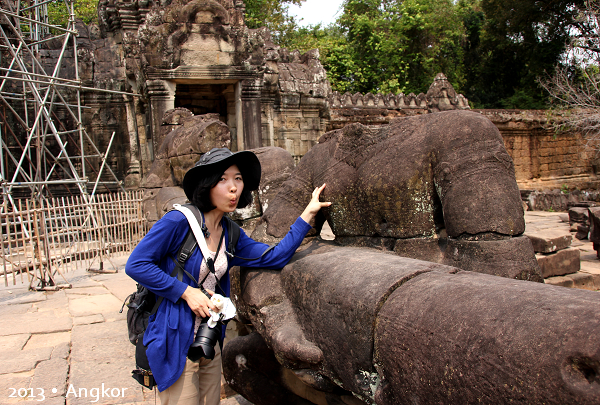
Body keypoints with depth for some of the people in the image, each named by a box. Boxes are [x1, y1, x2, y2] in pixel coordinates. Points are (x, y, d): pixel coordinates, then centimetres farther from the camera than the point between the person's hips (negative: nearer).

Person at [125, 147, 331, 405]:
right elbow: (136, 265, -15)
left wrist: (309, 213, 2)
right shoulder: (179, 221, -15)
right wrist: (187, 292, -18)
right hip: (174, 342, -6)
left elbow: (274, 257, 0)